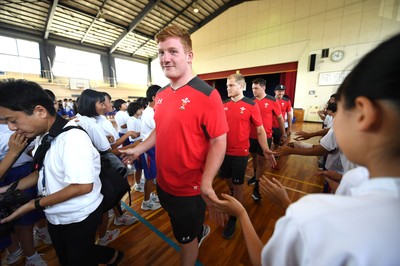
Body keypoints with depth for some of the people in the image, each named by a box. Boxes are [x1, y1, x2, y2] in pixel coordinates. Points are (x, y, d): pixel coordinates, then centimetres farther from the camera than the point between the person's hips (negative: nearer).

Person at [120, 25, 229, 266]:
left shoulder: (207, 94, -19)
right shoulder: (161, 95, 2)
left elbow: (219, 142, -20)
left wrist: (206, 184, -29)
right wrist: (138, 150, 12)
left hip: (190, 188, -7)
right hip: (163, 182, 7)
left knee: (185, 238, 19)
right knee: (182, 227, 33)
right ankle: (200, 230, 63)